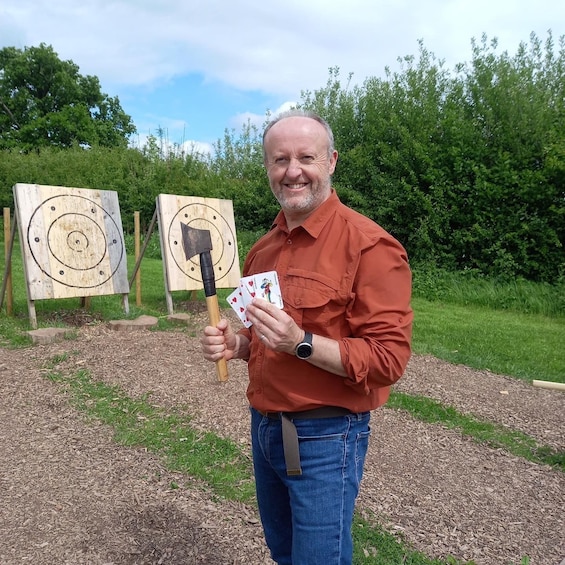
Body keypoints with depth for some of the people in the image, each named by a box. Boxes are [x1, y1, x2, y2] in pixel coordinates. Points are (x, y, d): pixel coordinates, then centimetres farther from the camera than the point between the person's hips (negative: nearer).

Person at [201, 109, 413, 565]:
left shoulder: (369, 244, -18)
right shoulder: (263, 248, 6)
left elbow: (389, 359, -20)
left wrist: (301, 343, -30)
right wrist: (236, 343, -3)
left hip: (324, 438, -7)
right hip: (264, 426, 8)